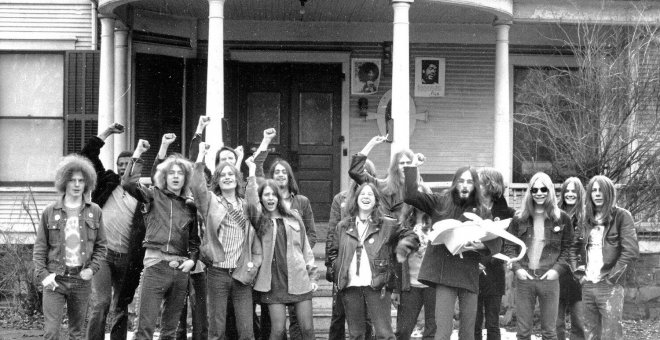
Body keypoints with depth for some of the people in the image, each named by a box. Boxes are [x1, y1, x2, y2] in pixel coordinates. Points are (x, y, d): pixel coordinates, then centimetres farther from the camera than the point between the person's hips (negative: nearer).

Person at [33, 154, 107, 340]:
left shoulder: (95, 212, 4)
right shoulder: (50, 212, 0)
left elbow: (101, 246, 9)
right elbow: (39, 248, 2)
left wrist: (92, 269, -6)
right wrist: (43, 274, -9)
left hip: (81, 279, 2)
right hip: (55, 280, -1)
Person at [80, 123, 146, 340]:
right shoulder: (107, 182, 10)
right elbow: (88, 154, 8)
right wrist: (107, 133, 6)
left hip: (127, 257, 1)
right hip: (103, 252, -1)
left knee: (122, 308, 9)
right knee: (101, 303, -13)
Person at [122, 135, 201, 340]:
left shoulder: (190, 207, 14)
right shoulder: (154, 196, 5)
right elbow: (128, 183, -11)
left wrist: (192, 259, 2)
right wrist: (138, 154, -11)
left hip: (180, 269, 4)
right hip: (156, 264, -4)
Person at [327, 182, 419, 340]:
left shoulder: (387, 225, 5)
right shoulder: (343, 226, 14)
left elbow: (411, 236, 8)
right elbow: (334, 251, 24)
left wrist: (403, 247, -11)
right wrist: (337, 268, 9)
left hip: (377, 285, -3)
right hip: (350, 287, 3)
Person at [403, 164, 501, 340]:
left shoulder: (481, 211, 8)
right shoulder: (441, 202, 5)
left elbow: (497, 242, 2)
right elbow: (410, 195, -5)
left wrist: (482, 245, -18)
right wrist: (412, 166, -8)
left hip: (469, 275, 2)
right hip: (445, 274, -2)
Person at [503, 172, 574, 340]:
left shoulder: (562, 218, 2)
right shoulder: (519, 218, 5)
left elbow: (568, 247, 4)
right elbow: (509, 246, 8)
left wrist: (557, 269, -8)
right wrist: (516, 267, -6)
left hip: (549, 279, -1)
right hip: (524, 278, 1)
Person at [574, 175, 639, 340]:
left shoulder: (621, 216, -3)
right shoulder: (587, 218, 13)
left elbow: (631, 251, -11)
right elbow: (574, 246, 22)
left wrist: (611, 277, -11)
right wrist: (578, 268, 6)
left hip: (610, 286, -5)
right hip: (587, 285, 5)